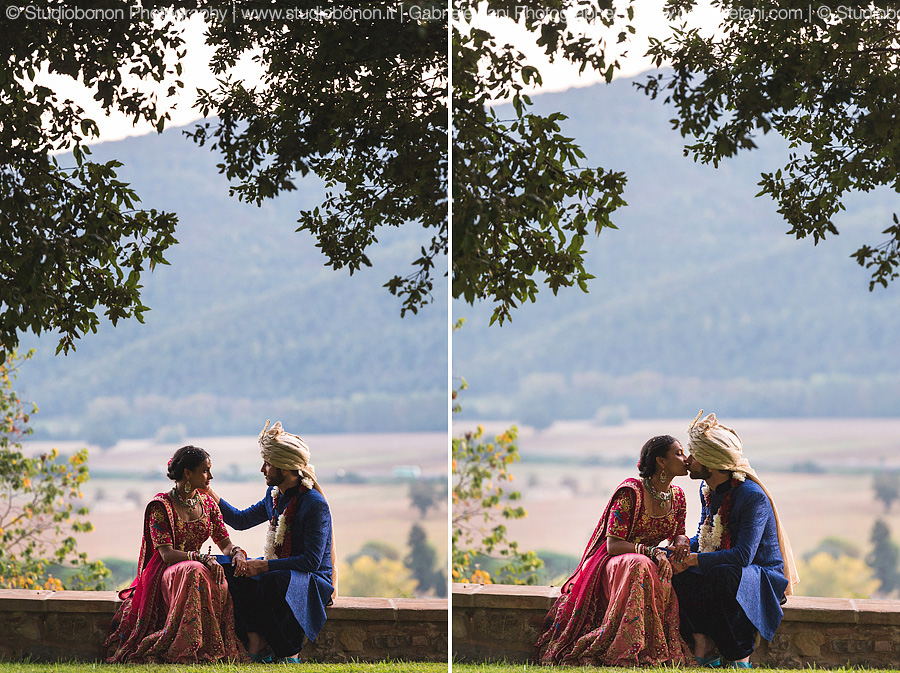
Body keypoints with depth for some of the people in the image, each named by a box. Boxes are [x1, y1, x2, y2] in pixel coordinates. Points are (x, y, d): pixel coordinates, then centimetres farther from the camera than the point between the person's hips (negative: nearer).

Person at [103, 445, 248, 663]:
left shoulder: (207, 504, 11)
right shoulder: (161, 506, -8)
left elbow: (225, 543, 10)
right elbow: (167, 554, -16)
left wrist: (237, 553, -15)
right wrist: (204, 559, -28)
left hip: (195, 568, 5)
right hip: (166, 573, -5)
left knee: (222, 583, -31)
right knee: (195, 572, -39)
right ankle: (187, 651, -38)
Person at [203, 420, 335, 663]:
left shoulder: (315, 504, -19)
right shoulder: (275, 496, 7)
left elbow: (312, 560, -23)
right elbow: (241, 520, 22)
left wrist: (263, 566, -25)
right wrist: (209, 492, 13)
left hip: (316, 581, -8)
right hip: (280, 570, 8)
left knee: (272, 582, -37)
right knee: (232, 571, -13)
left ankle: (290, 653, -22)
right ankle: (256, 644, -23)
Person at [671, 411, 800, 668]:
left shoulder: (753, 497, -21)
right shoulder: (707, 491, 6)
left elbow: (743, 555, -29)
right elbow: (703, 538, 15)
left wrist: (692, 560, -28)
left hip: (764, 579, -7)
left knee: (721, 575, -39)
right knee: (674, 573, -17)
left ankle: (739, 657, -23)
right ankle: (702, 645, -20)